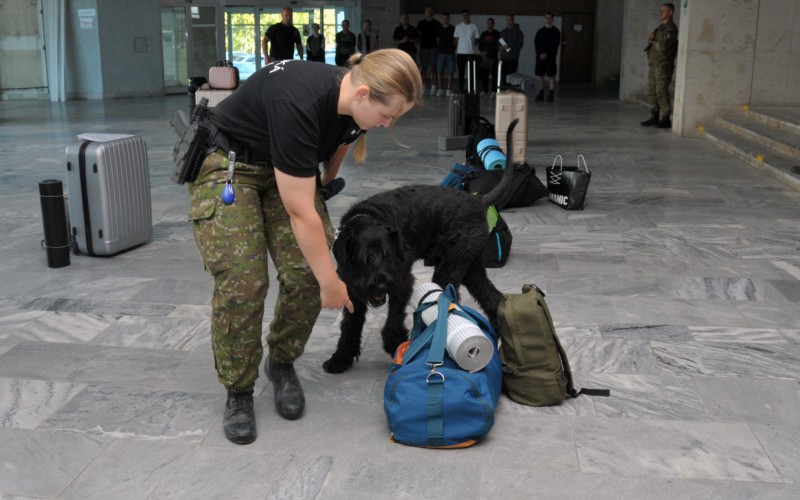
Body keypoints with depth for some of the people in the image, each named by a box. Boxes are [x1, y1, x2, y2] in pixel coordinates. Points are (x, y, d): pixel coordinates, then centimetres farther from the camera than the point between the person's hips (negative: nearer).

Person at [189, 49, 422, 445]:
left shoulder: (353, 105, -15)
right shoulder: (300, 101, -37)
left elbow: (336, 146, 11)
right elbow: (300, 212, -32)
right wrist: (330, 281, -24)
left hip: (284, 167, 6)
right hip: (225, 164, -6)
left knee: (305, 273, -10)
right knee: (241, 281, -17)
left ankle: (282, 364, 14)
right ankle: (238, 391, 3)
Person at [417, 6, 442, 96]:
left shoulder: (437, 24, 7)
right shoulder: (420, 24, 10)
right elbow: (417, 35, 13)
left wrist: (440, 46, 0)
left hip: (434, 47, -1)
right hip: (423, 47, 1)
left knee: (433, 68, -5)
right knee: (423, 68, 1)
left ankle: (433, 88, -6)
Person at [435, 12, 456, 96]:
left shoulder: (453, 29, 1)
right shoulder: (439, 29, 9)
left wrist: (453, 47, -4)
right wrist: (439, 46, 7)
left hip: (450, 52, -3)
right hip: (441, 52, 3)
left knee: (450, 72, -3)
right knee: (440, 72, 1)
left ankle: (449, 89, 1)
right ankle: (440, 89, 8)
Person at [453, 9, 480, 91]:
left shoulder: (474, 26, 3)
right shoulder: (458, 26, 6)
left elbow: (477, 39, 8)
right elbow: (456, 39, 8)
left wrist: (471, 45, -1)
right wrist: (456, 50, 0)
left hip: (471, 52, -1)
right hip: (460, 52, 1)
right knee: (461, 72, 4)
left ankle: (474, 89, 2)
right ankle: (460, 89, 10)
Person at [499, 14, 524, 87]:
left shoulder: (517, 31, 2)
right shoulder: (503, 32, 18)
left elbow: (520, 44, -7)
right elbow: (499, 43, 23)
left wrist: (509, 46, -17)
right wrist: (500, 47, 0)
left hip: (513, 58, -5)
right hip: (503, 57, 5)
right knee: (503, 75, 3)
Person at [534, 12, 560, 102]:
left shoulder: (555, 31, 2)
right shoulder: (540, 31, 12)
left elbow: (556, 45, -5)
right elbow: (536, 43, 6)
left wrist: (547, 54, -15)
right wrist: (539, 53, -9)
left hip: (550, 57, -3)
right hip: (540, 56, 4)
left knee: (551, 76, -5)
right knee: (540, 75, 4)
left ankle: (550, 95, -3)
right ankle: (541, 94, 10)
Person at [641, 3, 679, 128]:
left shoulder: (671, 28, -9)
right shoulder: (660, 28, 20)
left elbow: (664, 46, -20)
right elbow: (651, 45, 18)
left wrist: (652, 40, -4)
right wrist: (651, 39, -3)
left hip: (663, 65, -9)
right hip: (653, 64, 9)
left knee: (661, 92, -9)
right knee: (651, 92, 8)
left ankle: (665, 119, -5)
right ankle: (654, 117, 15)